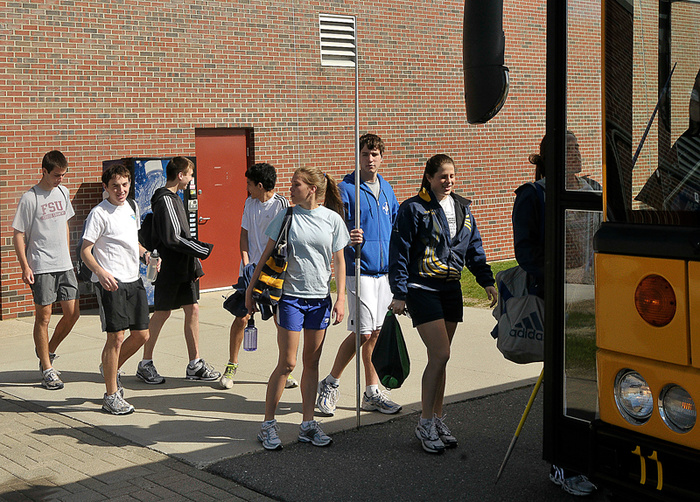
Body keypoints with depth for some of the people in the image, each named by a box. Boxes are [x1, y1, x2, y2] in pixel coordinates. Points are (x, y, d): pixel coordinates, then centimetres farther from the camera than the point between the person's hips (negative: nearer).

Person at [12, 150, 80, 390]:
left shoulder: (63, 192, 10)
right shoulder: (30, 198, -9)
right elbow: (18, 235, -7)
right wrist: (25, 267, -13)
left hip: (64, 265, 6)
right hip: (41, 267, -6)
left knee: (72, 314, 3)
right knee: (44, 317, 1)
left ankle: (47, 351, 26)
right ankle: (47, 369, 10)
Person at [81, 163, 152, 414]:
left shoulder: (132, 206, 13)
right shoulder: (99, 213, -9)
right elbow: (85, 250, -11)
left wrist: (145, 253, 7)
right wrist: (101, 272, -28)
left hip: (133, 280, 7)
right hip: (110, 282, -7)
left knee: (142, 335, 9)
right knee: (116, 337, -7)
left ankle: (112, 368, 35)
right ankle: (111, 396, 5)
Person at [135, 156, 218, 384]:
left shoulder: (174, 198, 15)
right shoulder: (165, 200, -16)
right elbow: (172, 238, -22)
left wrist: (194, 263, 18)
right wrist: (202, 250, -16)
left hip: (183, 267, 9)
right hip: (169, 269, -9)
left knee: (192, 309, 6)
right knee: (162, 313, 0)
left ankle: (195, 364, 11)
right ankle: (145, 364, 12)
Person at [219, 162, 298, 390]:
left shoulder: (281, 204, -7)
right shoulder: (250, 203, 8)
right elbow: (244, 234, 11)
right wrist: (246, 264, -2)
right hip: (250, 269, 3)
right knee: (241, 318, -1)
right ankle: (232, 366, 14)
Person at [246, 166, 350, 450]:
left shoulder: (333, 219, 2)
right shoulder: (286, 217, -1)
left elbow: (339, 261, 6)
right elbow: (267, 255, 4)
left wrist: (341, 298, 1)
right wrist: (251, 288, 3)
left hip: (320, 298, 2)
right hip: (290, 296, -2)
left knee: (311, 362, 9)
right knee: (287, 363, -4)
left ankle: (308, 425, 17)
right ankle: (268, 425, 6)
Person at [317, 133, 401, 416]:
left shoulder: (386, 189, 14)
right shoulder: (346, 189, -6)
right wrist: (347, 237, -30)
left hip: (385, 270, 6)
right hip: (360, 269, -6)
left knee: (376, 332, 9)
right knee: (363, 332, -9)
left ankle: (372, 393, 17)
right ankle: (330, 384, 9)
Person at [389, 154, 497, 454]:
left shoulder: (462, 208, 12)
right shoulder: (413, 209, -7)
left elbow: (474, 249, 18)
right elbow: (399, 252, -7)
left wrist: (487, 280, 9)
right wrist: (399, 293, -10)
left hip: (451, 290, 6)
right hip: (422, 290, -6)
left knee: (440, 357, 11)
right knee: (440, 354, -14)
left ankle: (437, 419, 20)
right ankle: (425, 423, -3)